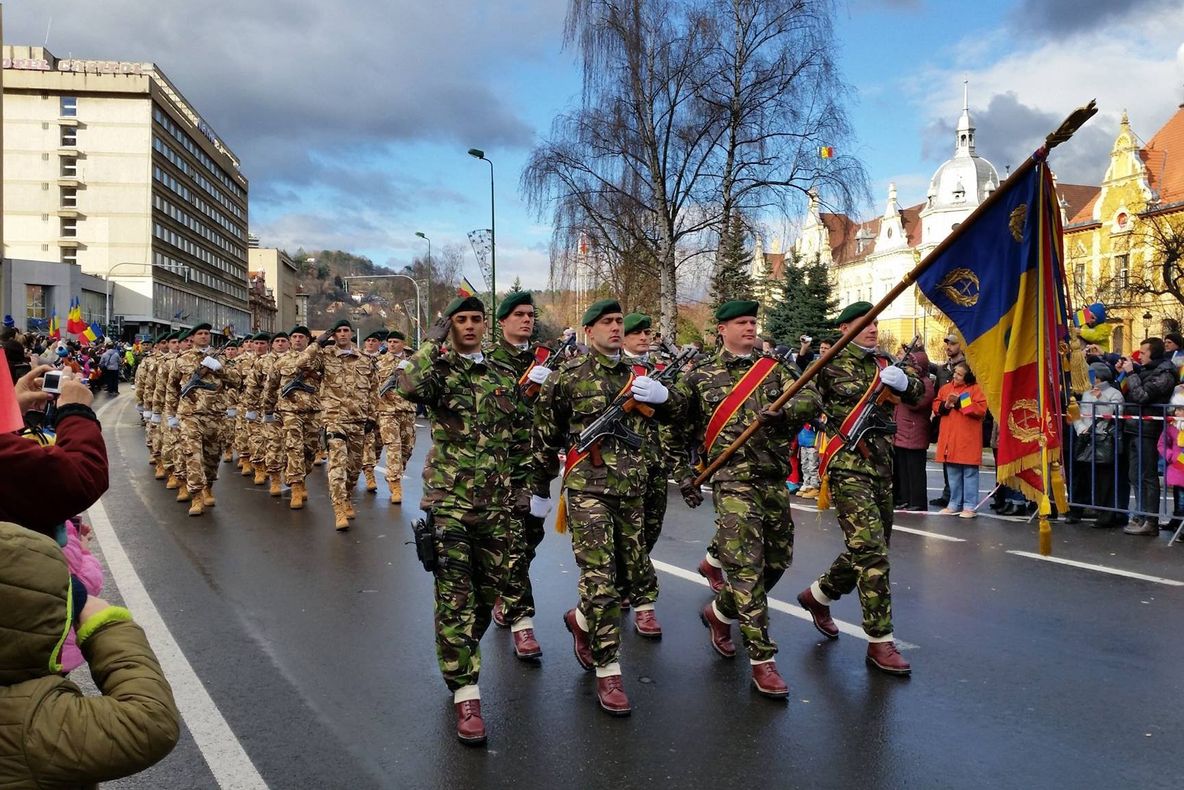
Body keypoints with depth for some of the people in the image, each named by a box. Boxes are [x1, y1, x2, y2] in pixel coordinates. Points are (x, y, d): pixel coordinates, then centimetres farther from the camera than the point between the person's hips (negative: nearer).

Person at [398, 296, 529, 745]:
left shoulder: (505, 376, 11)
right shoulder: (438, 369, -1)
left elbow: (521, 439, 16)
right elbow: (410, 387, -26)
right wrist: (436, 340, -18)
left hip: (497, 503, 4)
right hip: (449, 500, -4)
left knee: (487, 592, 13)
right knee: (455, 597, -6)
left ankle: (460, 656, 38)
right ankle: (465, 694, -1)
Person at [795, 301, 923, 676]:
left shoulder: (883, 364, 15)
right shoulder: (832, 364, -3)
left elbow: (918, 390, 2)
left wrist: (903, 381, -18)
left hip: (881, 465, 7)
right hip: (847, 466, -7)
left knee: (869, 549, 15)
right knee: (871, 551, -11)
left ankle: (818, 595, 37)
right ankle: (880, 642, -3)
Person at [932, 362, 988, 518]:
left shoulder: (975, 389, -4)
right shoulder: (945, 388, 11)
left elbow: (981, 410, -13)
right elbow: (936, 406, 13)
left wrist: (960, 402, -17)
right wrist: (945, 405, -8)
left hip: (968, 439, -5)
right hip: (949, 438, 5)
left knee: (969, 473, -2)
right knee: (952, 473, 12)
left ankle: (970, 506, 3)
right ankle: (954, 504, 21)